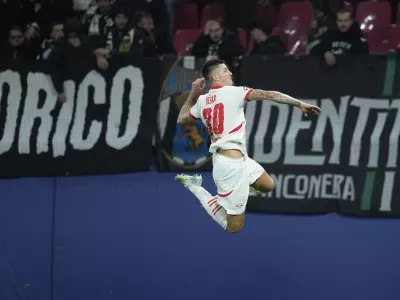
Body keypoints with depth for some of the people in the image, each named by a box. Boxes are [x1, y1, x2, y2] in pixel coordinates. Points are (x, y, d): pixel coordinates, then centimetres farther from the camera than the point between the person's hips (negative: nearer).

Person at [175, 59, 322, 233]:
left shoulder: (202, 101, 9)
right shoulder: (233, 92, -10)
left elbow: (181, 120, 26)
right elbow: (269, 95, -13)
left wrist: (193, 94, 25)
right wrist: (300, 104, -10)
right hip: (231, 163, -9)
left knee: (268, 186, 24)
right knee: (234, 227, -2)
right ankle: (196, 188, 1)